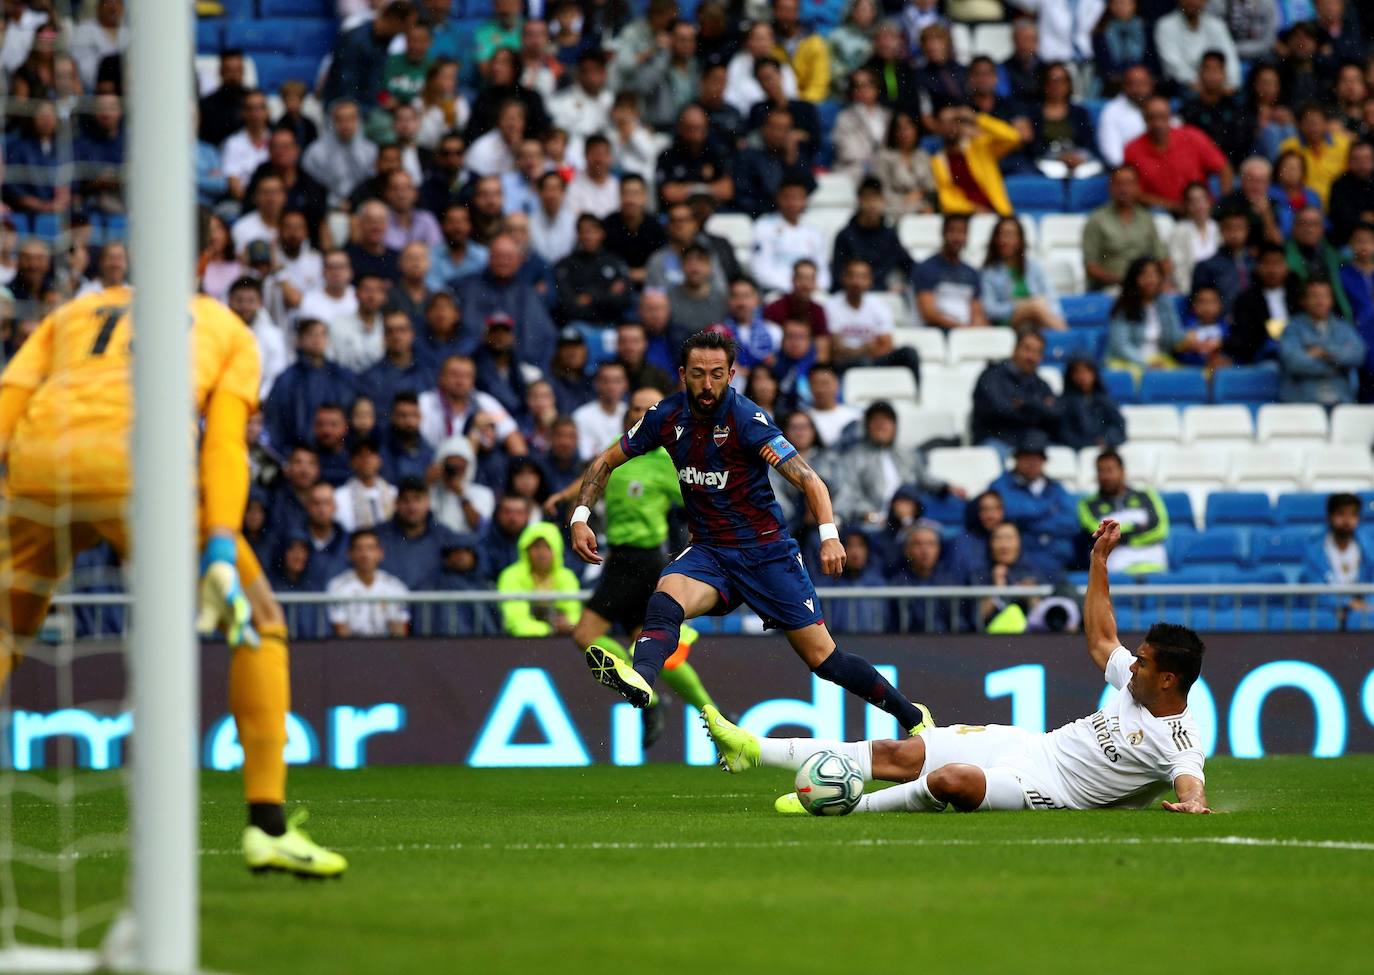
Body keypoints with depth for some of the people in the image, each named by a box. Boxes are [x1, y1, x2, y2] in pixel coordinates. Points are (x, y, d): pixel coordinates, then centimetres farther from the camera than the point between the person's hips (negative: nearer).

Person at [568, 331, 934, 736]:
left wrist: (829, 535, -36)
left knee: (824, 659, -3)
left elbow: (808, 480, -20)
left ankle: (911, 715, 15)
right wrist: (580, 517, -3)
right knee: (666, 598, -31)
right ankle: (640, 679, -57)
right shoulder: (666, 417, -2)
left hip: (766, 552, -3)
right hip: (708, 553, 3)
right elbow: (607, 462, 11)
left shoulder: (746, 419, -16)